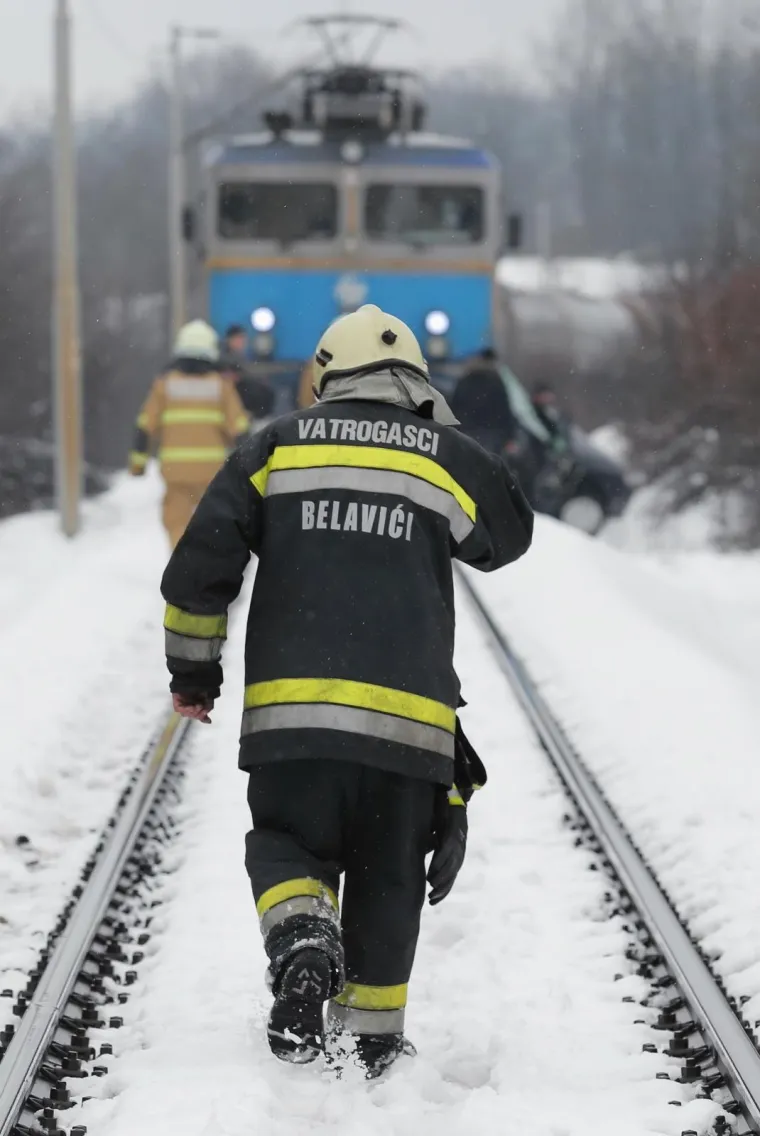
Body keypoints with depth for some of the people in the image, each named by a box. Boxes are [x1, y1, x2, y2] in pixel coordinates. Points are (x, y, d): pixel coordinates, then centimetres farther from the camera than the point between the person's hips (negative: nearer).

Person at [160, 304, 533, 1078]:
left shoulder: (278, 447, 8)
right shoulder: (450, 459, 6)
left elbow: (199, 563, 3)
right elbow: (510, 535, 25)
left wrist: (193, 667, 15)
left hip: (290, 706, 0)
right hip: (407, 715, 0)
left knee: (286, 843, 15)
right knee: (386, 876, 15)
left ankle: (301, 939, -15)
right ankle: (369, 1032, 19)